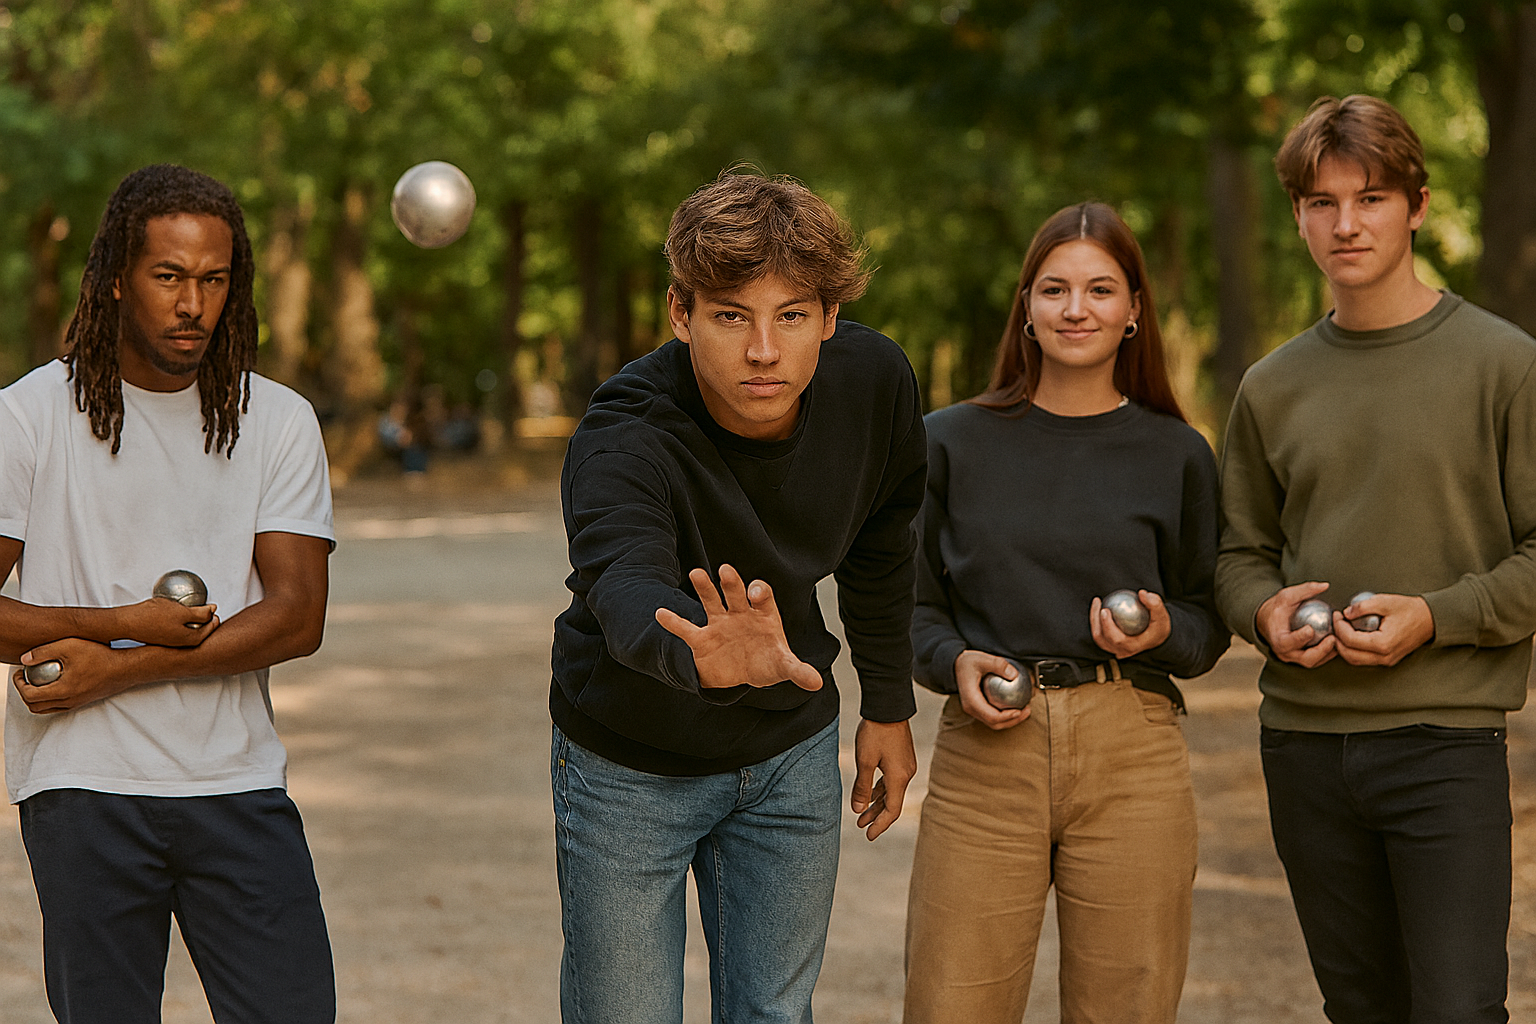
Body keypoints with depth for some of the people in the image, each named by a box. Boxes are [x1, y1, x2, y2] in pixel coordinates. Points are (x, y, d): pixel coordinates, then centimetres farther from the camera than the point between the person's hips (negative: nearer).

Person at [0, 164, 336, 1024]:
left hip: (238, 783, 2)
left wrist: (113, 670, -11)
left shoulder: (279, 422, 6)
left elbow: (297, 617, -3)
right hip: (83, 785, -2)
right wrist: (128, 623, -12)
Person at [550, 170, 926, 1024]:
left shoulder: (876, 380, -18)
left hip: (792, 755, 4)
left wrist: (889, 704, 10)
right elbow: (627, 592, -54)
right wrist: (708, 658, -76)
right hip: (631, 766, -3)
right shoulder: (622, 441, -33)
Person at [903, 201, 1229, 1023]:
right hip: (985, 754, 0)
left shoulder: (1176, 455, 8)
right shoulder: (954, 442, 8)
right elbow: (914, 605, 13)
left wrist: (1162, 632, -8)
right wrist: (956, 663, -7)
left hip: (1131, 761, 0)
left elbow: (1209, 623, 14)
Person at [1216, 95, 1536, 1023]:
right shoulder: (1273, 387, 10)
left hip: (1447, 740, -4)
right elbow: (1242, 553, 18)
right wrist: (1266, 612, -4)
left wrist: (1435, 616, -17)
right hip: (1304, 739, 4)